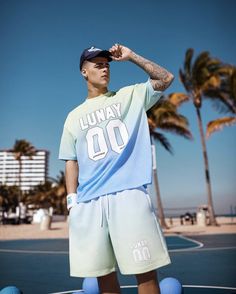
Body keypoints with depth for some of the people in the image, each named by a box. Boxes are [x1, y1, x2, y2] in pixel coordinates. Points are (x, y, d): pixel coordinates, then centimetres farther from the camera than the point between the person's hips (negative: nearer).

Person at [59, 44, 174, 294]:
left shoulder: (129, 96, 14)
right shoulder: (74, 116, 18)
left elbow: (166, 78, 8)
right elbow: (71, 161, 16)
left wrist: (131, 56, 5)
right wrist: (72, 200, 5)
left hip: (129, 193, -2)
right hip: (89, 202, 3)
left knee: (145, 271, -5)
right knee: (103, 274, 7)